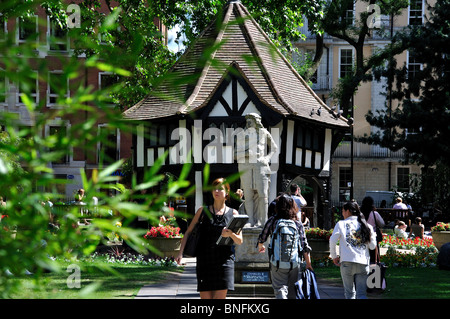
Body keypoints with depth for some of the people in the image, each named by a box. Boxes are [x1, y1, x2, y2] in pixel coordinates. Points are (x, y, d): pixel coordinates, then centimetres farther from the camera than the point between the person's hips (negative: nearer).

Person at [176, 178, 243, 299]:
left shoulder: (232, 213, 10)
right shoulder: (203, 211, 11)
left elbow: (239, 241, 8)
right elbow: (188, 232, 13)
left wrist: (231, 234, -13)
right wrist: (180, 253, 2)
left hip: (224, 259, -1)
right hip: (204, 259, 1)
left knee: (220, 296, -10)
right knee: (205, 297, -2)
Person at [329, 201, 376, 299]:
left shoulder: (341, 224, 3)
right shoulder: (366, 226, 11)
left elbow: (332, 241, -8)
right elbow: (373, 246, 9)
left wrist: (334, 256, 7)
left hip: (347, 262, -2)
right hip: (363, 262, 2)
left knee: (349, 292, 9)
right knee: (361, 293, 2)